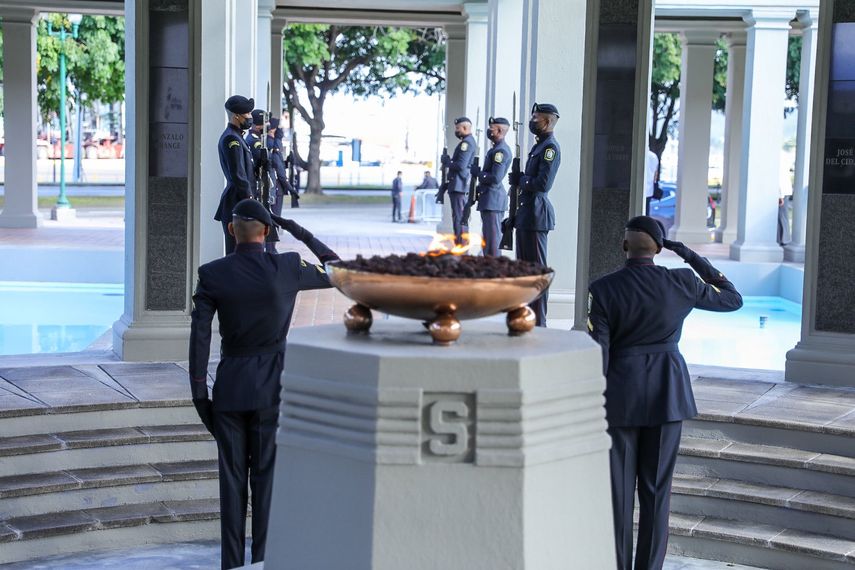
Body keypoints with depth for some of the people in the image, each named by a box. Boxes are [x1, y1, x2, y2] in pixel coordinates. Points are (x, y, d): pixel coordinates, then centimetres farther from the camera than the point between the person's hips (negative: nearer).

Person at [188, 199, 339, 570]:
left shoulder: (211, 275, -5)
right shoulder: (288, 267, -7)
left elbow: (199, 338, -6)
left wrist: (199, 396, 1)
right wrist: (301, 233, 13)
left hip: (229, 387, 1)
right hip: (272, 386, -1)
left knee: (232, 479, 9)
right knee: (267, 477, 6)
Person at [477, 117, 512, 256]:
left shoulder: (500, 150, -16)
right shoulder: (496, 149, 16)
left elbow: (495, 178, -23)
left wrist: (478, 174, -9)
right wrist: (479, 188, 15)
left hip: (493, 199, -10)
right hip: (489, 198, 10)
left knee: (493, 239, -9)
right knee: (487, 238, 14)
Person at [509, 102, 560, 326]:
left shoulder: (551, 147, -13)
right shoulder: (539, 145, 18)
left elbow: (542, 183, -22)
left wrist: (518, 180, -8)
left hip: (536, 215, -10)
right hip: (526, 215, 10)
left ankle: (538, 322, -3)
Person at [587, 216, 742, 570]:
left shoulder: (603, 289, -11)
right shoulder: (681, 283, -6)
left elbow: (598, 354, -11)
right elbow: (733, 298, 11)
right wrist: (691, 257, 9)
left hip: (621, 393, -2)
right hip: (668, 392, 2)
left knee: (618, 487, 7)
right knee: (656, 487, 9)